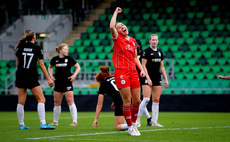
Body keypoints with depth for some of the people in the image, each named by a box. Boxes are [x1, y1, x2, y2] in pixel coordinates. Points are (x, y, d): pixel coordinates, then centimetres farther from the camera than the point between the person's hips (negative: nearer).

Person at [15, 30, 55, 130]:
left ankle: (21, 125, 10)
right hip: (32, 78, -4)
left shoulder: (20, 47, 5)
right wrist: (48, 79, 2)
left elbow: (18, 64, 11)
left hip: (20, 76, 4)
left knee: (21, 102, 8)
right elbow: (41, 65, -2)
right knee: (41, 99, -1)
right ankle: (43, 123, -13)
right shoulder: (37, 48, -3)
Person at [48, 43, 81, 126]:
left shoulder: (69, 59, -4)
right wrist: (51, 76, 6)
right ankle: (55, 121, 20)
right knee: (56, 103, 8)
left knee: (70, 102, -8)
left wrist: (74, 75, -10)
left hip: (67, 83, -3)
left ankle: (75, 121, -6)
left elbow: (78, 67, 4)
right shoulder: (55, 59, 3)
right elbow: (50, 67, 21)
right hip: (58, 83, 3)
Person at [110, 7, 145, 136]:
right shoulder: (117, 39, 1)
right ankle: (130, 127, 5)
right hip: (121, 72, -5)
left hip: (133, 72, 5)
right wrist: (116, 13, -5)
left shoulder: (133, 41, 17)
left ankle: (134, 124, 25)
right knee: (127, 101, -6)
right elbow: (111, 26, -18)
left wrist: (141, 69, 12)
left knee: (137, 101, 6)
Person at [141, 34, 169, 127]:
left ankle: (154, 121, 7)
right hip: (148, 78, -6)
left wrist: (166, 79, 13)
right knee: (146, 99, -14)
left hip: (157, 78, 6)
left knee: (156, 100, 3)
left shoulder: (160, 52, 14)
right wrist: (147, 78, -18)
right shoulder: (147, 51, -4)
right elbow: (143, 65, -9)